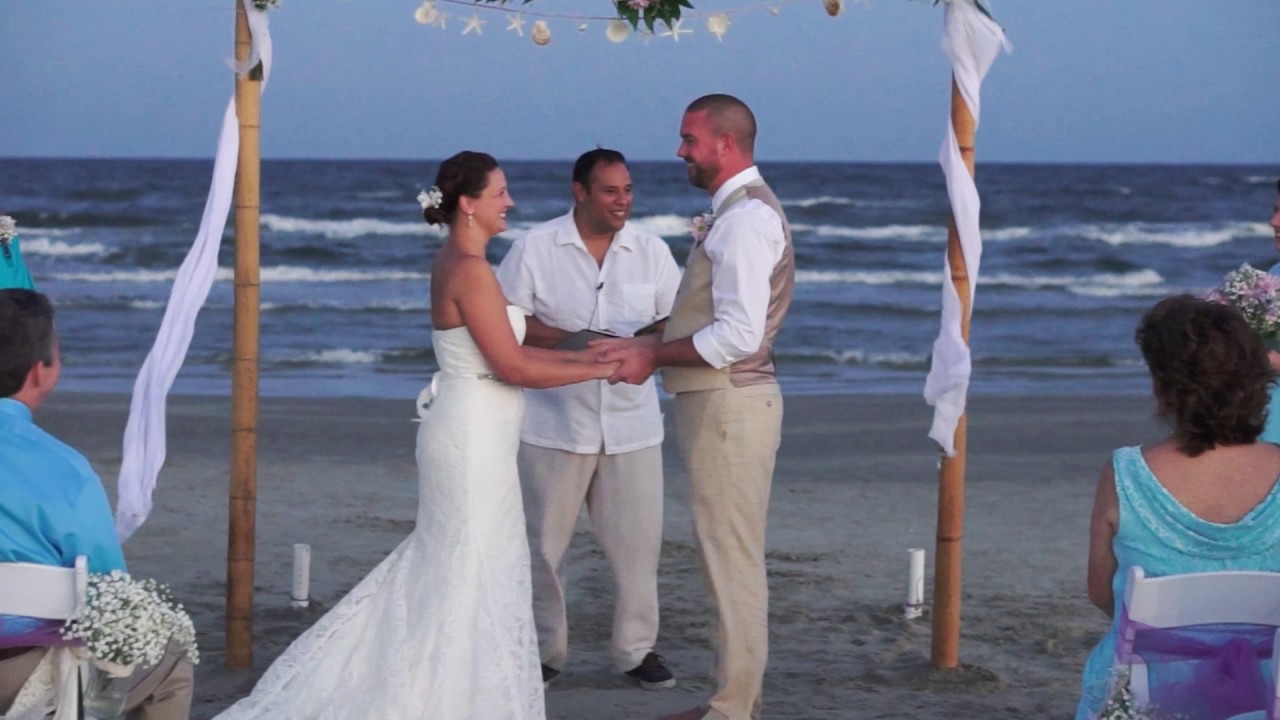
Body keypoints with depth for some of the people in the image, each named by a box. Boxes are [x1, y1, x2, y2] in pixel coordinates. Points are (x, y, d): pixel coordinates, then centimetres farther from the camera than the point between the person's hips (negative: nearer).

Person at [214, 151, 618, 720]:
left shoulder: (455, 262, 12)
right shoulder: (470, 269, -18)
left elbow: (502, 351, 16)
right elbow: (512, 367, -20)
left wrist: (583, 354, 12)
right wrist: (601, 370, -14)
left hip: (462, 434, 10)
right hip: (472, 437, -10)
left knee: (442, 565, 16)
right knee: (474, 574, -2)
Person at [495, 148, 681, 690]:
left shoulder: (651, 250, 4)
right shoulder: (535, 248, -3)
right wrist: (569, 341, -19)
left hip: (631, 425, 2)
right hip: (554, 423, -2)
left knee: (637, 542, 3)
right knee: (543, 543, 7)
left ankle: (636, 650, 17)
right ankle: (544, 650, 21)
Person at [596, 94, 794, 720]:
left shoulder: (746, 217, -17)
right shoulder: (739, 210, 15)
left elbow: (738, 336, -24)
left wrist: (652, 354, -16)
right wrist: (650, 345, 10)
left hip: (729, 405, -11)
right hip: (718, 403, 11)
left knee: (733, 559, -4)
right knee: (730, 557, 15)